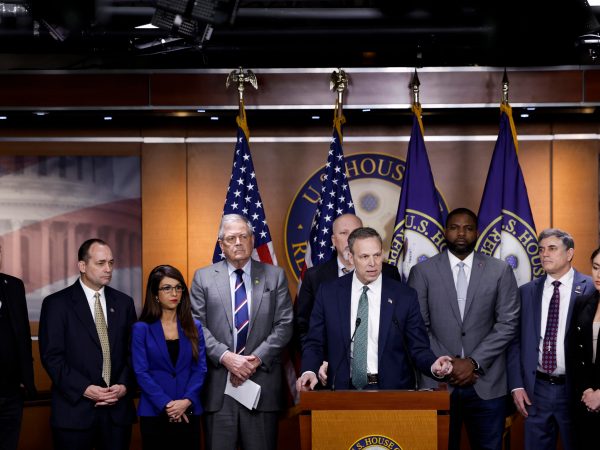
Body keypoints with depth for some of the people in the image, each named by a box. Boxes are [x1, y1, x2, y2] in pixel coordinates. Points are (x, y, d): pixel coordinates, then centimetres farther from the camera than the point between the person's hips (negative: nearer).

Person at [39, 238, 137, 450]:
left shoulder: (124, 302, 10)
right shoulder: (57, 303, -2)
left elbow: (131, 351, 10)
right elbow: (51, 356, -7)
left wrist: (124, 385, -7)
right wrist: (84, 389, -15)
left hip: (118, 409, 3)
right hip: (75, 410, -3)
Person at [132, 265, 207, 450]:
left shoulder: (194, 327, 9)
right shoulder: (141, 329, 1)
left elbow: (200, 368, 3)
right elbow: (141, 372, -6)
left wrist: (186, 401, -13)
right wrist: (166, 405, -16)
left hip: (188, 413, 2)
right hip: (154, 413, -2)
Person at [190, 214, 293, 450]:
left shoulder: (275, 276, 9)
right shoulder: (203, 278, 8)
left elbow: (284, 325, 3)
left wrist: (256, 359, -9)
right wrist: (225, 356, -13)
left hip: (261, 382, 0)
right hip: (217, 384, 0)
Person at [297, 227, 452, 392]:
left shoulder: (405, 296, 4)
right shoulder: (328, 293, 6)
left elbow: (418, 348, 5)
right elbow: (315, 343, 10)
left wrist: (433, 365, -16)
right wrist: (309, 371, -9)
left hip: (391, 391, 0)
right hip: (344, 390, 0)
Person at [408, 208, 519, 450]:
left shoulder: (500, 271, 5)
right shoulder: (422, 272, 4)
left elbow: (508, 323, 0)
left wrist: (475, 363, -9)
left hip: (487, 383, 1)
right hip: (438, 382, 0)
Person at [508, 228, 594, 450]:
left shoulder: (590, 289, -6)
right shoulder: (527, 291, 6)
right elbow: (515, 341, 7)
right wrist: (516, 385, -1)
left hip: (575, 389, -3)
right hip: (536, 390, 3)